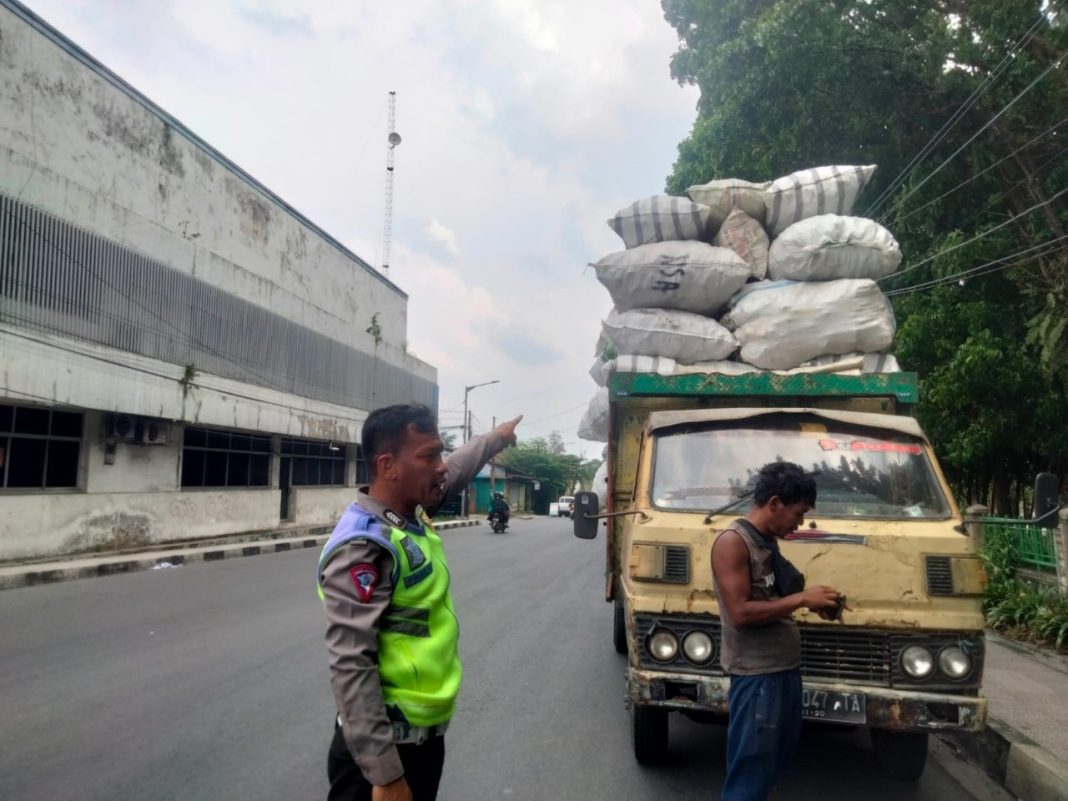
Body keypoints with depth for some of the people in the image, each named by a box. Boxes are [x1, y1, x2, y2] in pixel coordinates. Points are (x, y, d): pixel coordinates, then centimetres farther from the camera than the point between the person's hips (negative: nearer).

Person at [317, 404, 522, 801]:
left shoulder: (412, 513, 2)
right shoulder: (363, 548, -25)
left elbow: (456, 471, 23)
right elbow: (350, 667, -27)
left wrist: (496, 438, 37)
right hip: (384, 747, -9)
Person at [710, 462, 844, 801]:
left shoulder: (768, 540, 11)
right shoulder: (732, 541, -17)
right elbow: (740, 613, -23)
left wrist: (811, 603, 3)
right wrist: (801, 599, -18)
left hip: (786, 670, 9)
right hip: (756, 675, -9)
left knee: (774, 765, 21)